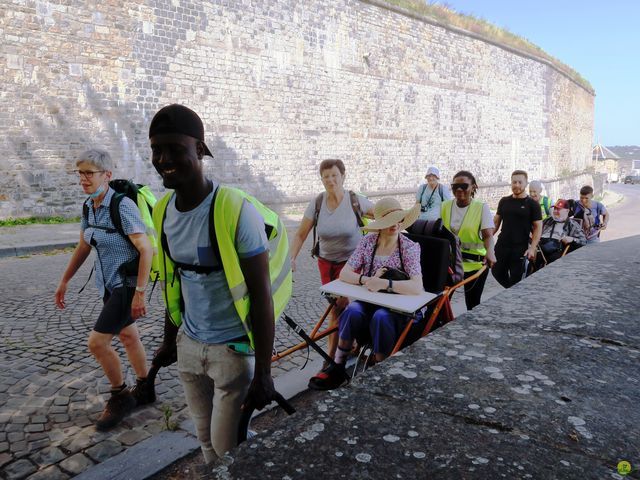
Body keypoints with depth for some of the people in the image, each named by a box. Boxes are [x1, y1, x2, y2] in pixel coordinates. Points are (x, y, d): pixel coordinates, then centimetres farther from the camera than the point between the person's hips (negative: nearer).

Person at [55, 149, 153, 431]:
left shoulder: (122, 206, -21)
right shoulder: (89, 206, 3)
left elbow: (146, 250, -23)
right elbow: (84, 247, 15)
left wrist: (139, 293, -25)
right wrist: (64, 281, 17)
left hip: (126, 284, -8)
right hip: (108, 284, 8)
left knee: (97, 342, -8)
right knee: (128, 336, 18)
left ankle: (120, 397, 15)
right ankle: (144, 389, 36)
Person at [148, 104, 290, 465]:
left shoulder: (237, 210, -21)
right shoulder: (163, 211, -1)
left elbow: (261, 294, -18)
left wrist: (263, 372, -16)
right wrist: (169, 340, 17)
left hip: (233, 349, -5)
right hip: (189, 345, 6)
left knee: (227, 448, 8)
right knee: (206, 440, 19)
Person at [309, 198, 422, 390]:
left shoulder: (410, 248, -9)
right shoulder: (368, 241, 0)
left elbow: (417, 287, -23)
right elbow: (344, 274, -4)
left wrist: (384, 283, -34)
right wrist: (367, 280, -23)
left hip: (397, 308, -2)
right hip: (369, 302, 3)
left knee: (381, 317, -35)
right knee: (352, 311, -29)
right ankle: (337, 368, -14)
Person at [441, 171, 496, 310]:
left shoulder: (482, 207, -7)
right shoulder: (446, 206, 4)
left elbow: (488, 234, -17)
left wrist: (489, 252, -35)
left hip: (475, 263, -3)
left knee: (473, 304, 8)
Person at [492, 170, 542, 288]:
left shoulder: (532, 204, -3)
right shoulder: (504, 201, 7)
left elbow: (538, 227, -3)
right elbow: (496, 221, 13)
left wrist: (532, 248, -13)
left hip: (520, 248, -3)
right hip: (501, 245, 4)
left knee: (515, 279, 1)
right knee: (497, 272, 8)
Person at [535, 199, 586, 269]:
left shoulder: (573, 225, 15)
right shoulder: (547, 221, 26)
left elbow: (583, 241, 9)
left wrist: (572, 239, -12)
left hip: (558, 251, -2)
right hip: (541, 248, 2)